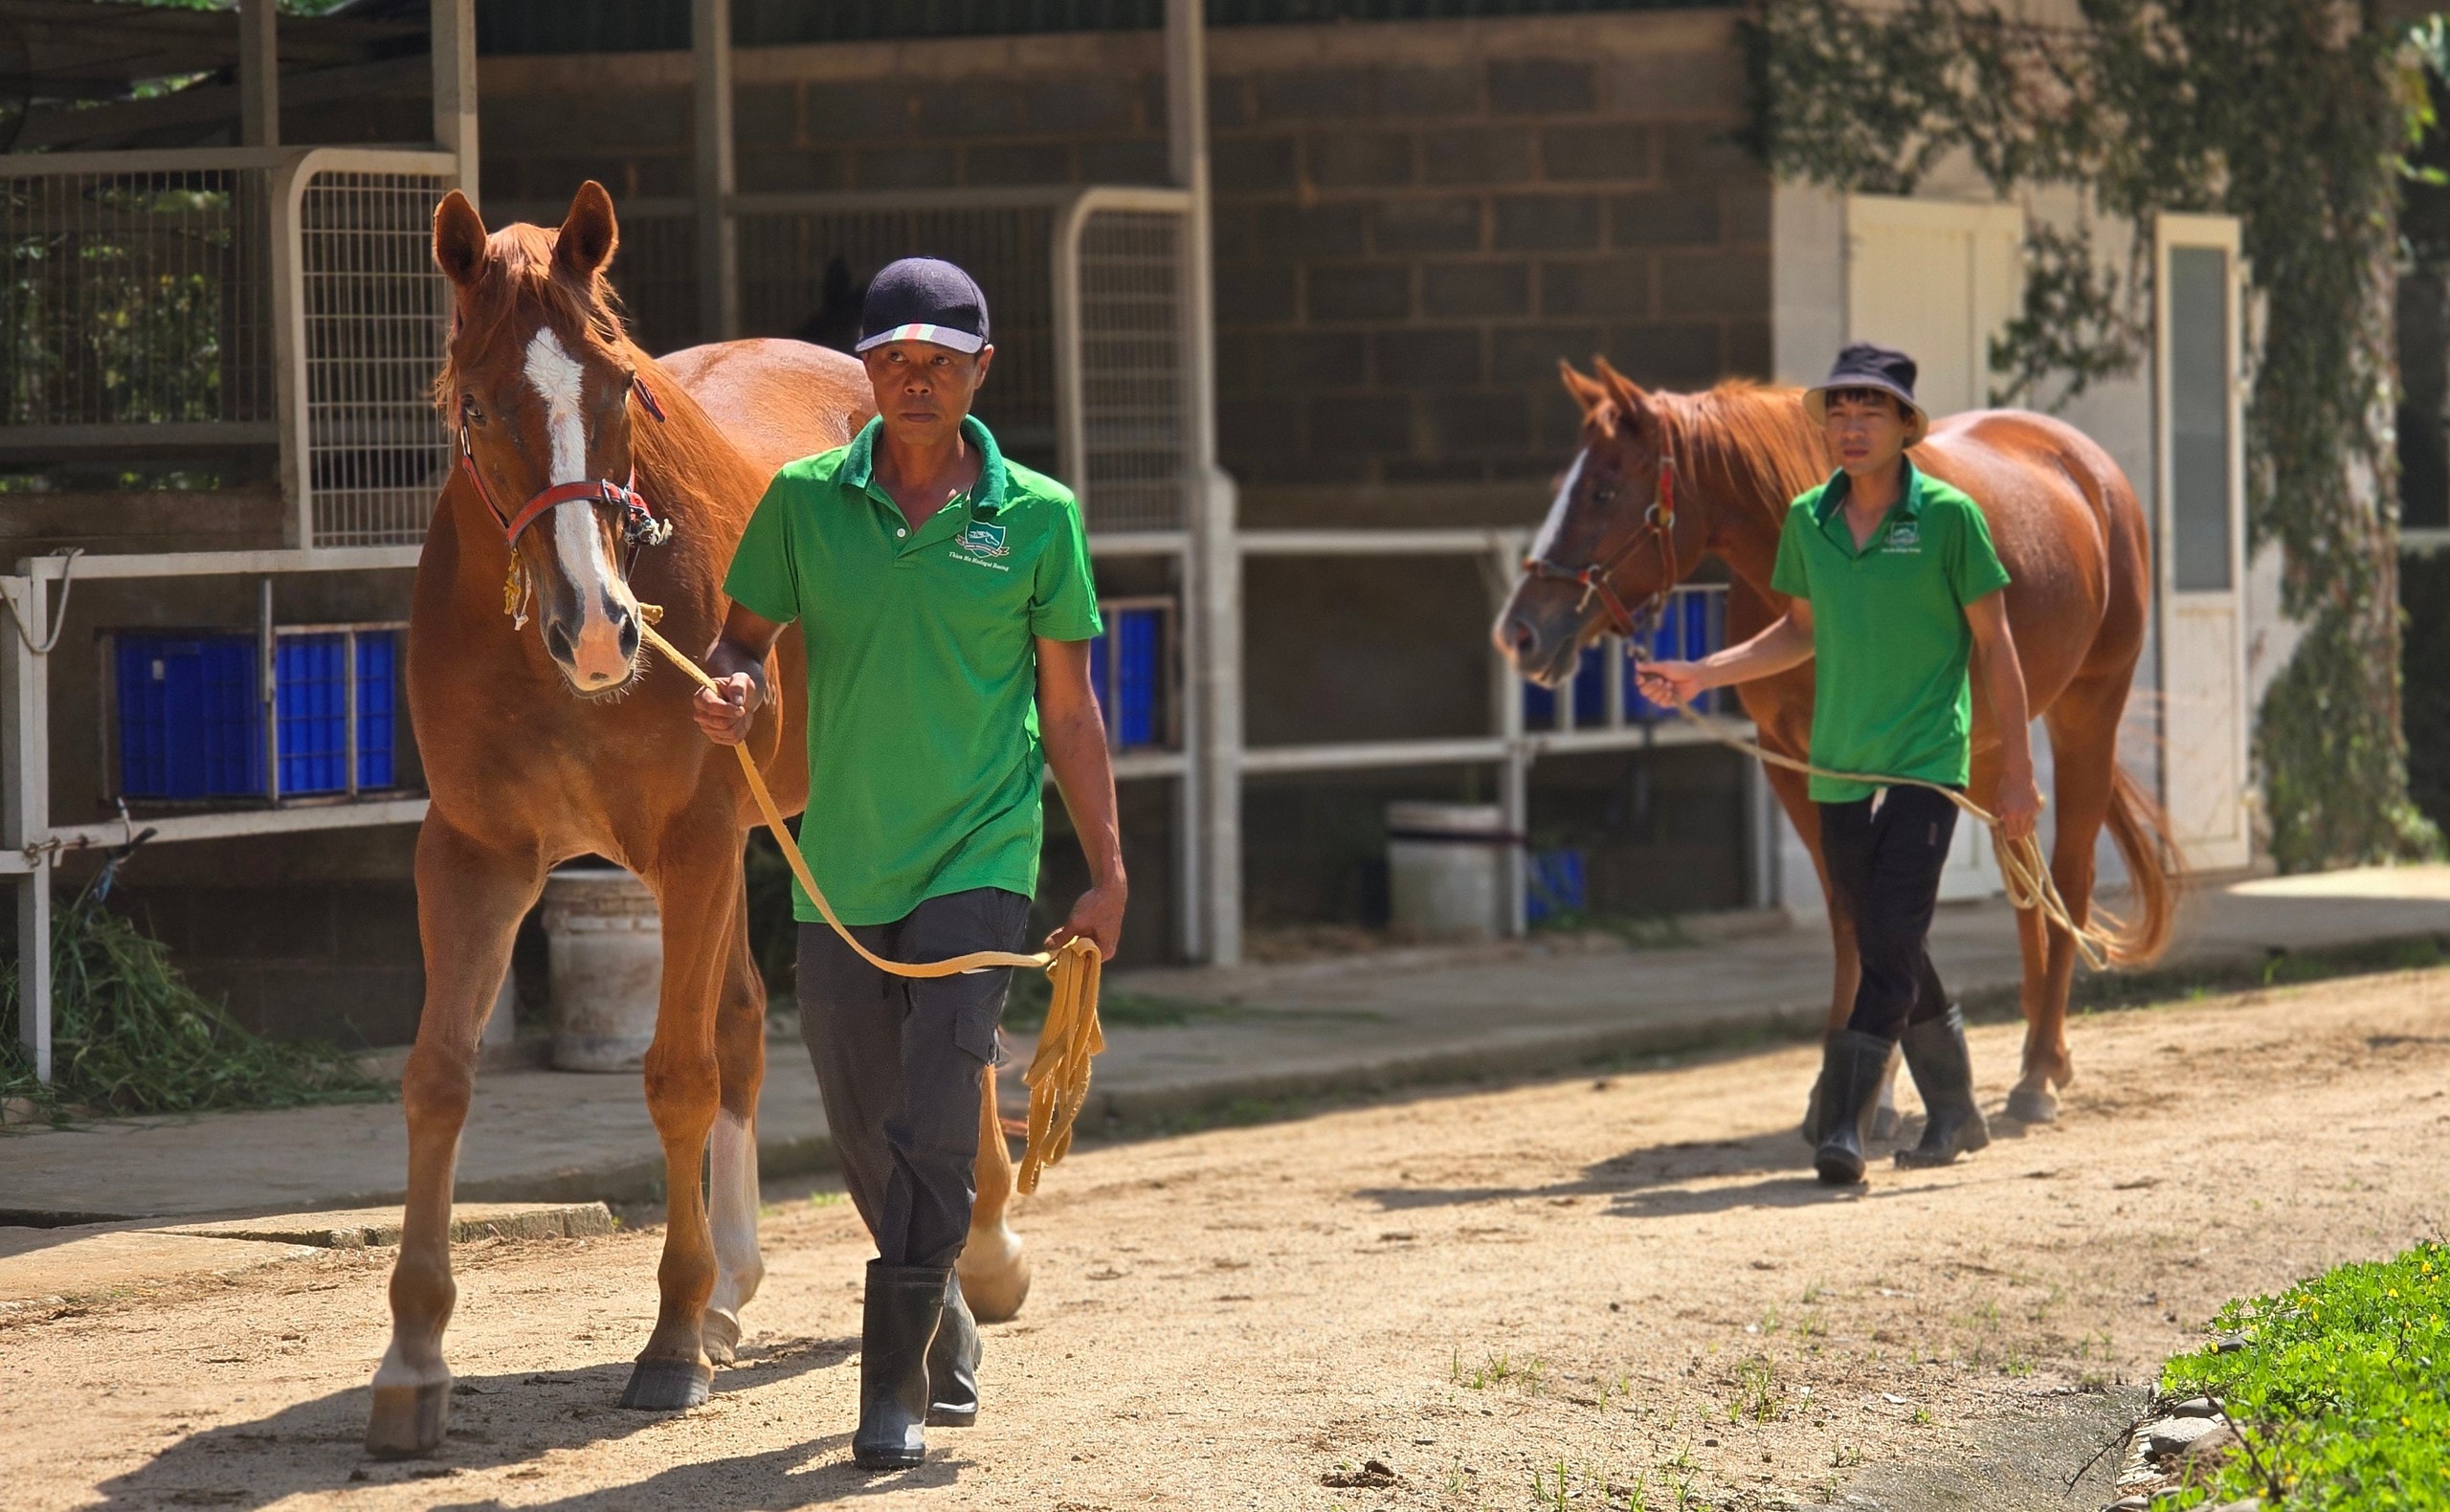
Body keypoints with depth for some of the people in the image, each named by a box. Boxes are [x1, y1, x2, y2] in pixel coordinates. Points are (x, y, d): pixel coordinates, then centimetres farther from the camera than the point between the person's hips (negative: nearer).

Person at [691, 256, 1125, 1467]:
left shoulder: (1038, 518, -2)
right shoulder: (806, 501, 0)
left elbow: (1067, 708, 3)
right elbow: (745, 635, 9)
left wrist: (1107, 872, 2)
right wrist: (729, 690, -16)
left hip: (977, 863, -3)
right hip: (839, 865, 3)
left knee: (934, 1129, -13)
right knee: (865, 1134, 12)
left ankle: (897, 1388, -7)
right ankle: (946, 1335, 35)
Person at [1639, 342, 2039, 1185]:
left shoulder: (1948, 516, -8)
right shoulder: (1807, 521, 5)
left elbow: (1994, 643, -3)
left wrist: (2017, 769, -4)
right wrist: (1703, 675, 9)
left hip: (1927, 763, -5)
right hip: (1840, 768, 5)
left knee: (1892, 940, -15)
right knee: (1887, 951, 12)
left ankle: (1842, 1122, -19)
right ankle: (1954, 1112, 27)